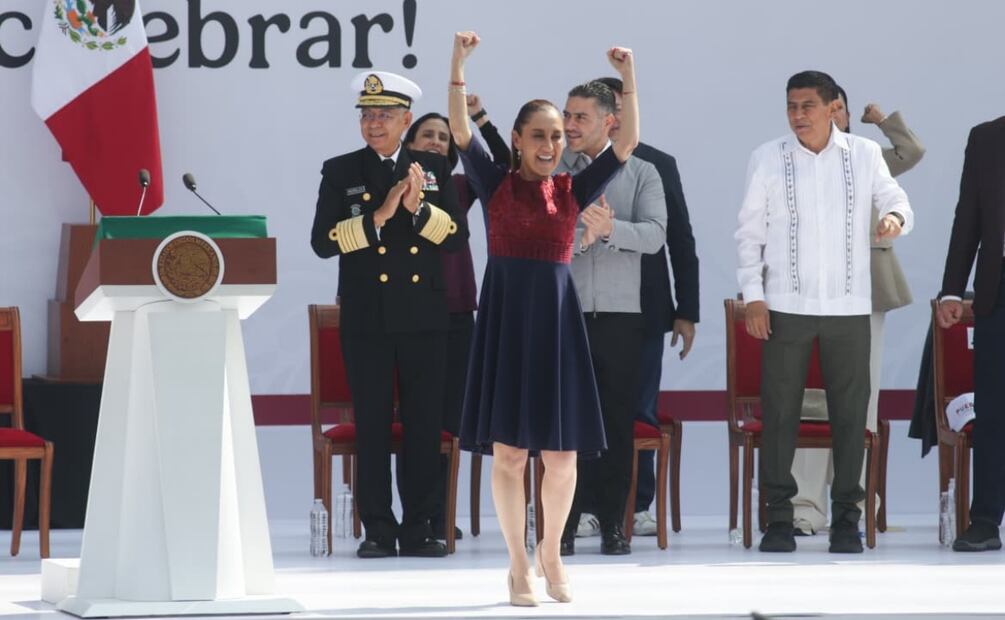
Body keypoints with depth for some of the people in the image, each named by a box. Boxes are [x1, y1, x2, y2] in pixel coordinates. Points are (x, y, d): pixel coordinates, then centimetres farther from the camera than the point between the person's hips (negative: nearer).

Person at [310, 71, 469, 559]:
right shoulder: (341, 172, 4)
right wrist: (378, 217, -16)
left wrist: (419, 208, -15)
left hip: (424, 317, 1)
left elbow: (456, 235, 2)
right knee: (372, 424, -1)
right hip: (366, 316, -1)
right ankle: (378, 530, 3)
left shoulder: (433, 169, 9)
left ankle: (418, 527, 8)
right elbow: (323, 242, -6)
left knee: (424, 423, 2)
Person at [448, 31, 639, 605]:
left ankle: (551, 553, 23)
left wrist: (629, 78, -9)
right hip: (507, 316, -2)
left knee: (562, 454, 2)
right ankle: (519, 564, 9)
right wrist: (458, 65, -20)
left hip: (556, 318, 2)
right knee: (509, 448, -1)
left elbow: (627, 143, 0)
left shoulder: (573, 190, 8)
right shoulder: (497, 184, 4)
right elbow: (461, 131, -9)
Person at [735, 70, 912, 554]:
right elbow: (749, 231, 4)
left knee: (850, 410, 2)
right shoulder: (768, 159, 4)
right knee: (779, 409, -1)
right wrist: (753, 295, -3)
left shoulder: (864, 155, 5)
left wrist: (895, 216, -20)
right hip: (785, 305, -1)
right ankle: (778, 516, 6)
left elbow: (893, 197, 5)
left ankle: (846, 517, 10)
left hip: (848, 305, 1)